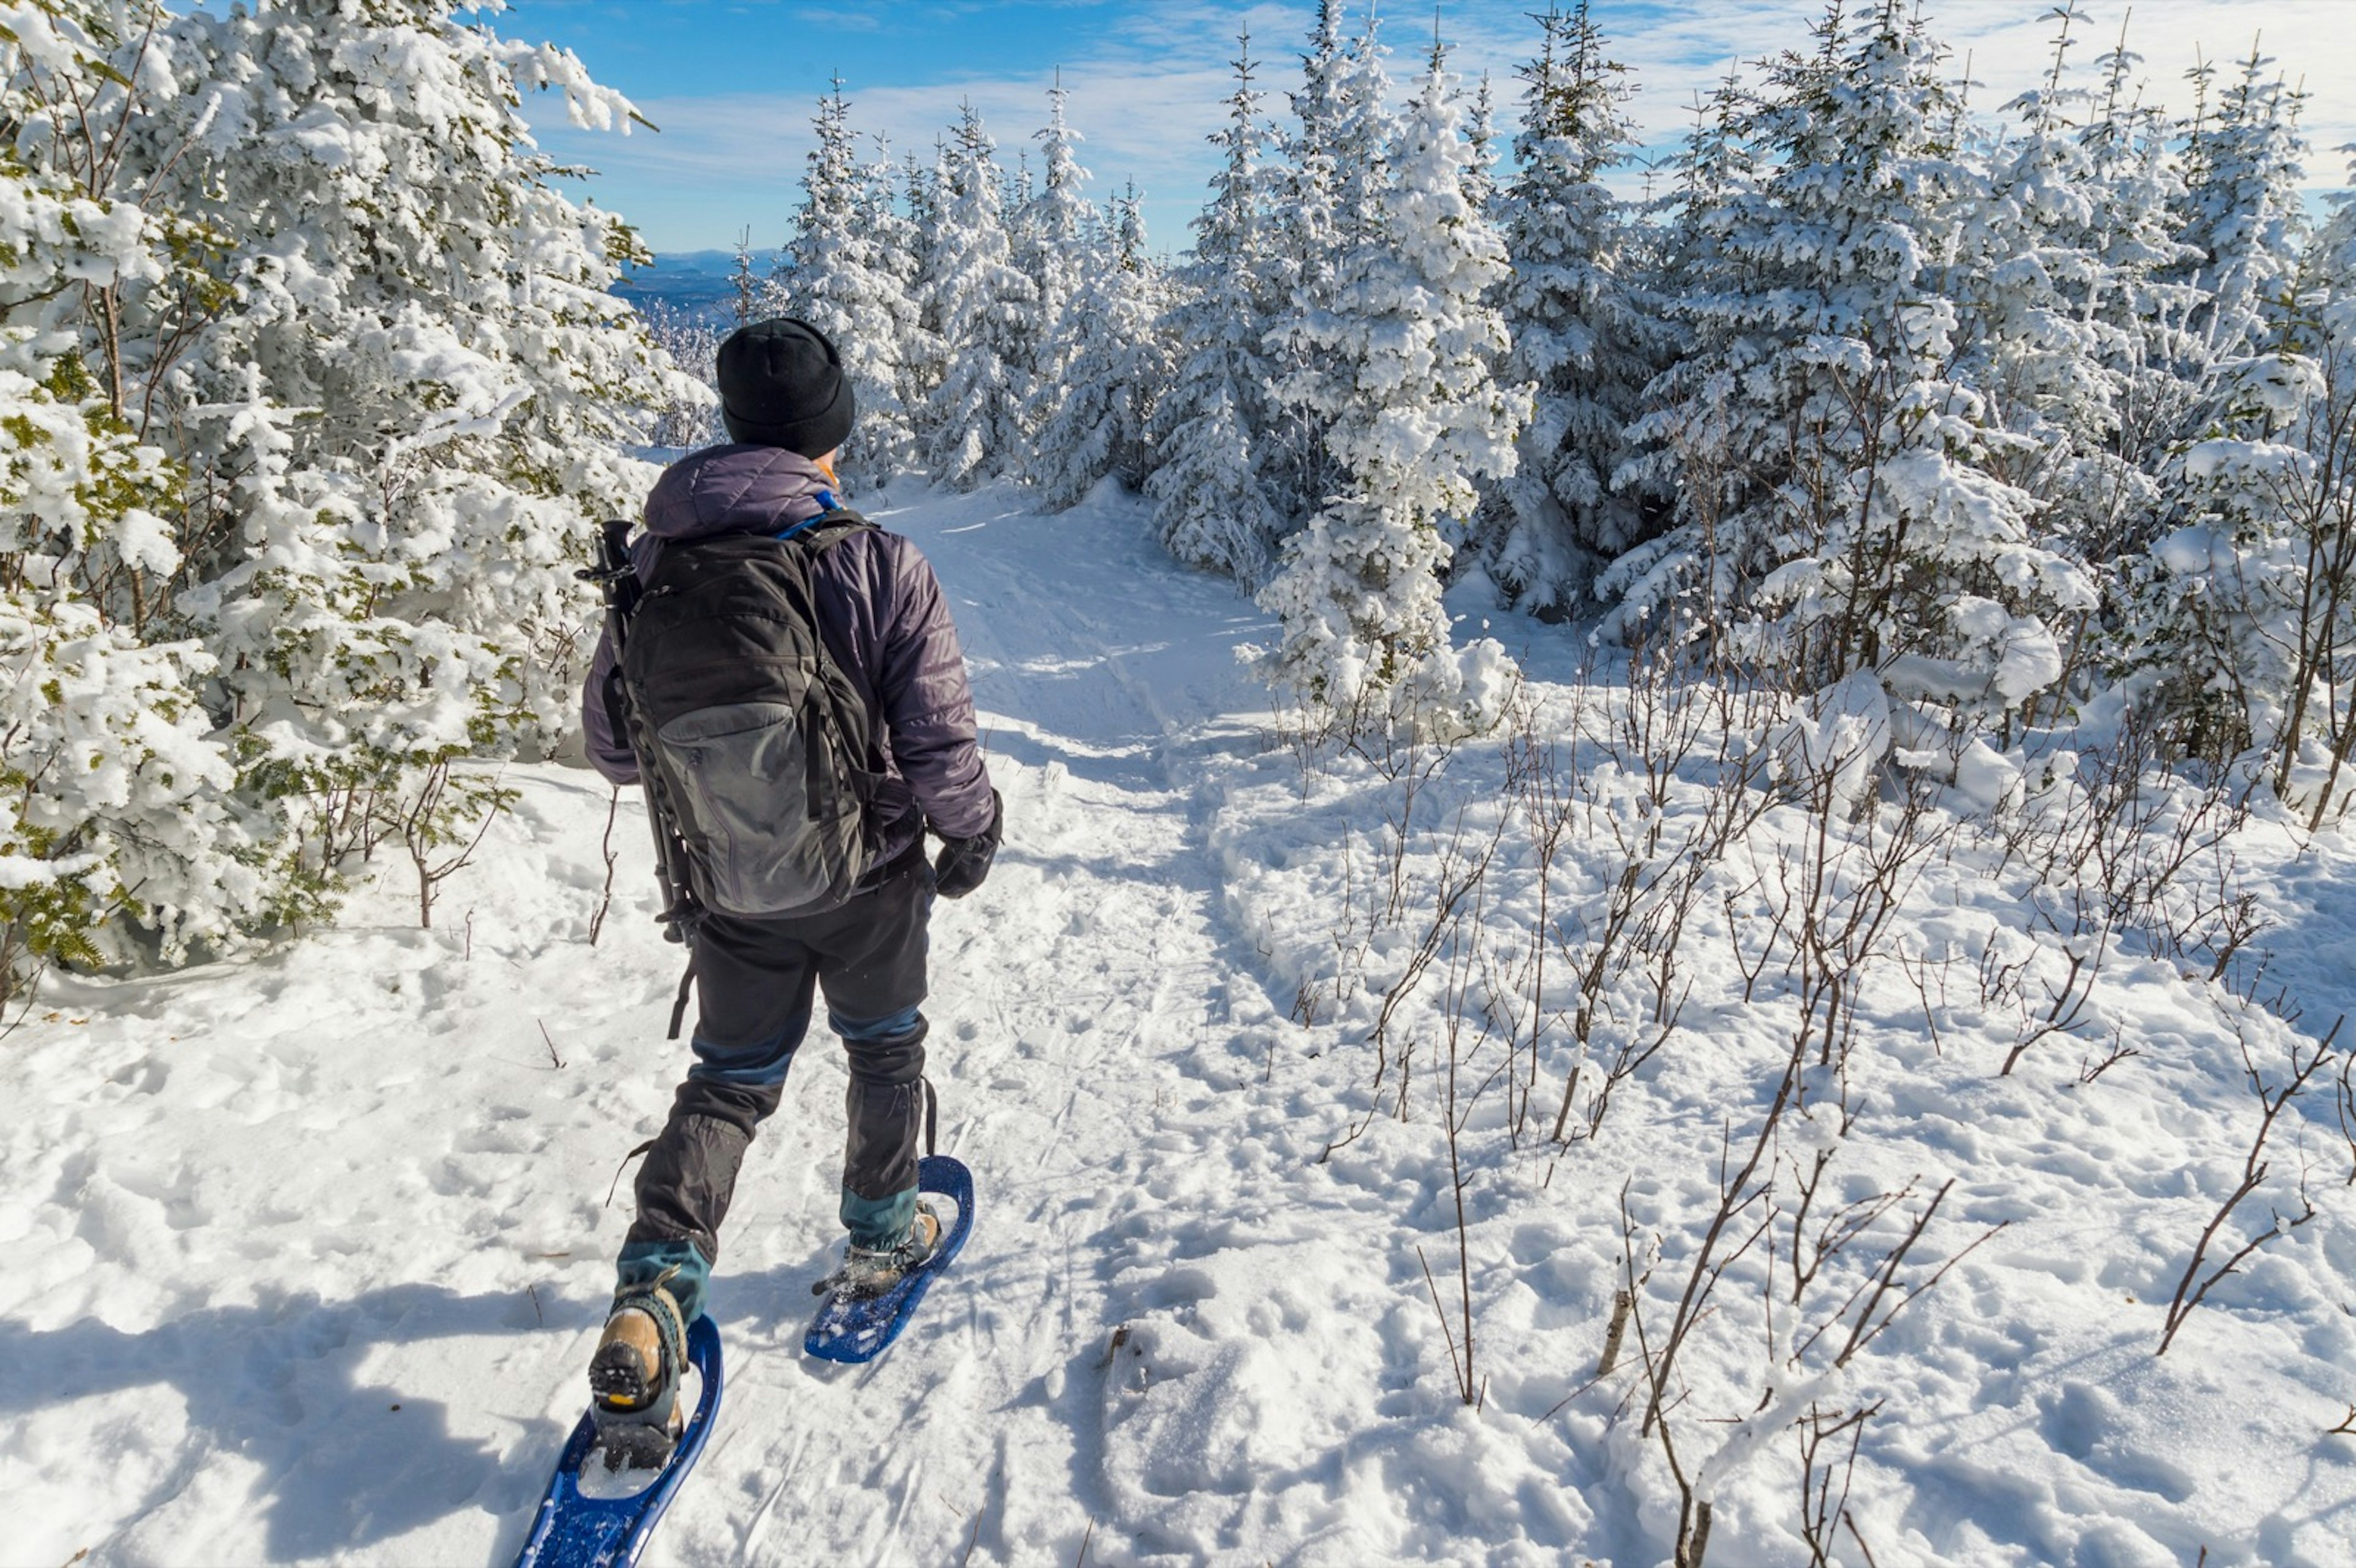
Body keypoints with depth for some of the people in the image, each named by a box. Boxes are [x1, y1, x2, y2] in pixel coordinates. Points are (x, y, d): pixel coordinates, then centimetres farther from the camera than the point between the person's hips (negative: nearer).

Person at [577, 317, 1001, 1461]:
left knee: (729, 1080, 19)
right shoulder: (881, 566, -21)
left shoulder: (657, 560, -9)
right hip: (867, 872, -2)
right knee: (885, 1048, 23)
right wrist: (971, 833, 1)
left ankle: (653, 1292, 4)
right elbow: (941, 746, -19)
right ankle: (880, 1238, 41)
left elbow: (611, 742, -1)